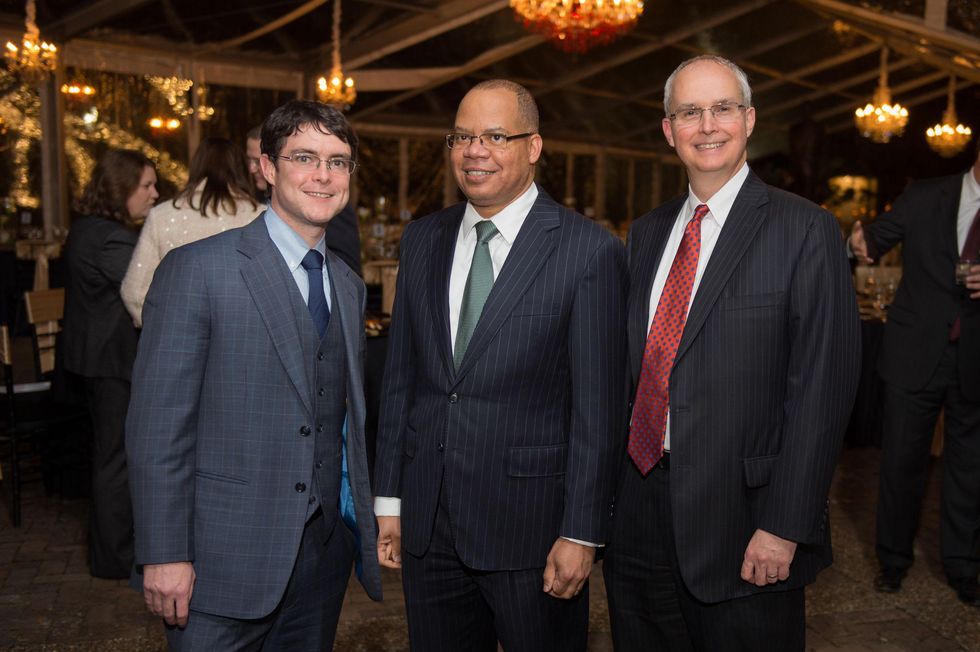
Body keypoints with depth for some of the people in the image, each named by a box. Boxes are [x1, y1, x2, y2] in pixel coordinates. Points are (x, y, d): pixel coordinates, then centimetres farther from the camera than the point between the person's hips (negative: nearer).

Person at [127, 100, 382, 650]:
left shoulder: (349, 286, 10)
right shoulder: (197, 269, -10)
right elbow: (158, 424, -12)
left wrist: (363, 520, 13)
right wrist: (164, 555, -13)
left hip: (328, 546, 6)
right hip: (228, 557, -5)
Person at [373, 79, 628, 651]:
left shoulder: (590, 250, -9)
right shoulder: (422, 239, 7)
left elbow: (599, 407, -10)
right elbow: (400, 375, 9)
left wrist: (581, 534, -11)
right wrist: (389, 498, 8)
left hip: (530, 523, -4)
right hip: (427, 524, 5)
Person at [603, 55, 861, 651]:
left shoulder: (805, 231, -10)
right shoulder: (649, 232, 9)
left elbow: (821, 390, -13)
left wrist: (785, 528, -16)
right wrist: (617, 479, 7)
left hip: (739, 517, -5)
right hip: (641, 505, 6)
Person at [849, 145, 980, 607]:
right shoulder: (925, 197, -2)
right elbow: (880, 236, -2)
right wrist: (864, 242, -25)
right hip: (915, 355, -1)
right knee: (901, 460, 7)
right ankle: (893, 559, 25)